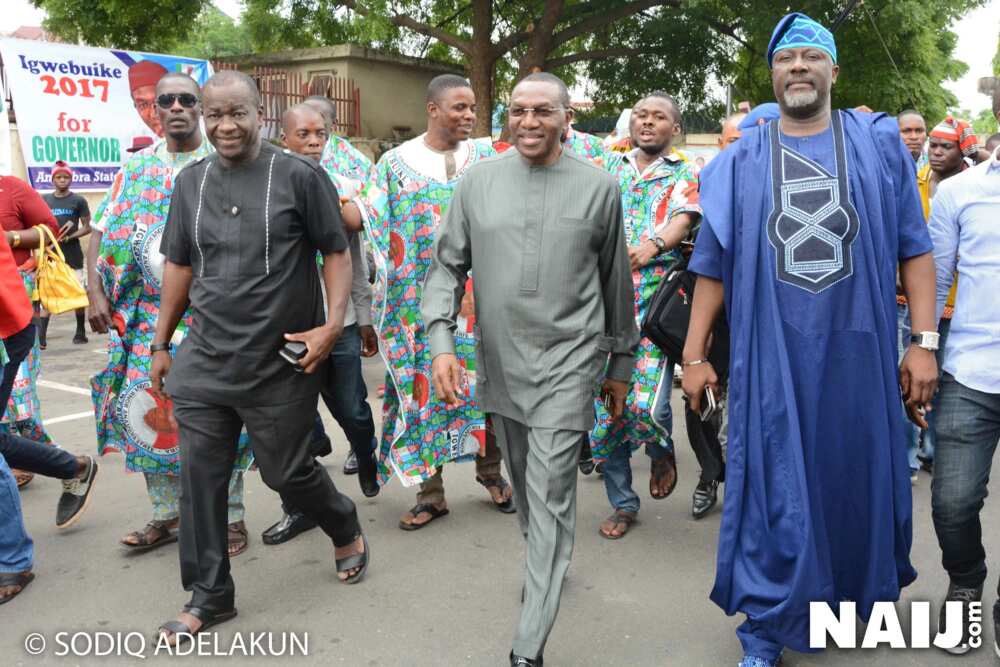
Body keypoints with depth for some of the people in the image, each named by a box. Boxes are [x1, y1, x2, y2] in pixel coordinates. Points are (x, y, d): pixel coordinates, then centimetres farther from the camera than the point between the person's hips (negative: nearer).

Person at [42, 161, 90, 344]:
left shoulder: (78, 201, -1)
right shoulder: (45, 200, 9)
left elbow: (87, 227, -2)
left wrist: (69, 237, -16)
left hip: (72, 254, -3)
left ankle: (81, 331, 16)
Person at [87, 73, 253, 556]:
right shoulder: (135, 167, 12)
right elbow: (102, 231, 12)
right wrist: (95, 293, 1)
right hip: (149, 314, 4)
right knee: (148, 408, 6)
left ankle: (229, 516, 15)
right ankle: (166, 515, 23)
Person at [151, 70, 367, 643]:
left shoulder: (300, 176, -8)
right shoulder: (191, 182, 8)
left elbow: (336, 251, -4)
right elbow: (179, 265, 15)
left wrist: (333, 323, -17)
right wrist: (162, 344, 16)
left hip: (281, 364, -4)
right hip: (203, 363, 5)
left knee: (288, 471, 8)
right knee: (200, 477, 7)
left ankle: (347, 531, 39)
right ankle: (210, 595, 25)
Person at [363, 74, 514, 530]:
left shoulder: (485, 158, 6)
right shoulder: (396, 163, 4)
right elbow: (380, 234, 3)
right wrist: (386, 302, -3)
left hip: (478, 299, 1)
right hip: (419, 302, 0)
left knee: (485, 383, 4)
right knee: (424, 389, 4)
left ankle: (489, 469, 27)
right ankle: (430, 493, 16)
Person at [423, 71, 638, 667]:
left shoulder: (599, 187, -2)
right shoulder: (479, 180, 2)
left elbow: (616, 281, 6)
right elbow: (449, 264, 5)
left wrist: (621, 362, 11)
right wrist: (442, 340, -8)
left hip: (568, 361, -3)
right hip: (500, 361, 4)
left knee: (551, 498, -4)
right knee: (524, 485, 18)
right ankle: (546, 565, 44)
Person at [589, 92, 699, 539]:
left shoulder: (683, 175, 9)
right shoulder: (612, 171, 19)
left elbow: (682, 222, -8)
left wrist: (653, 244, -29)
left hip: (655, 303, -3)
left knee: (646, 405, -17)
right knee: (604, 410, 3)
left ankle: (662, 453, 20)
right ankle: (622, 504, 21)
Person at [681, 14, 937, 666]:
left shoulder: (880, 145, 6)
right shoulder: (740, 162, 5)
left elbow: (914, 249, 5)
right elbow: (714, 266, 6)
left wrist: (924, 342, -3)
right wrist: (695, 355, 3)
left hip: (860, 354, 1)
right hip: (773, 359, -1)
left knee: (860, 482, 14)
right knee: (772, 490, 4)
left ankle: (858, 592, 40)